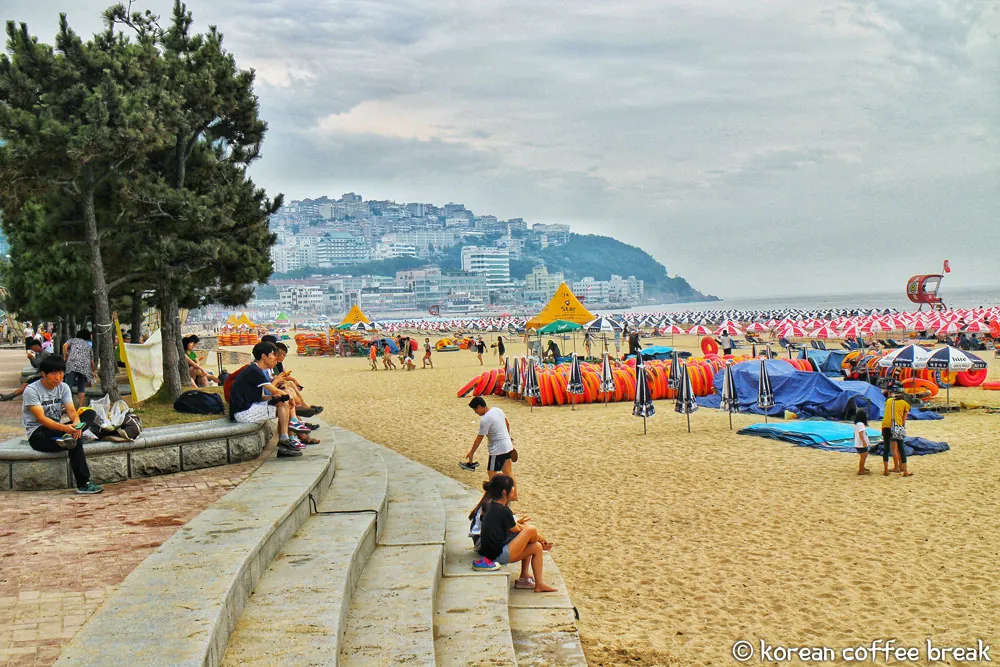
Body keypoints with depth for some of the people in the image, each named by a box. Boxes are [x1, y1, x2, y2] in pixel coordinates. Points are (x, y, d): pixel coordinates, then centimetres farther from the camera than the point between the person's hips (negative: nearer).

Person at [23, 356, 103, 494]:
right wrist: (65, 428, -40)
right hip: (38, 435, -6)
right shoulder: (31, 390, -14)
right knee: (74, 442, -35)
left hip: (57, 430, 6)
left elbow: (71, 410, -5)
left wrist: (76, 423, -31)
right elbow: (41, 419, -24)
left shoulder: (63, 387, 6)